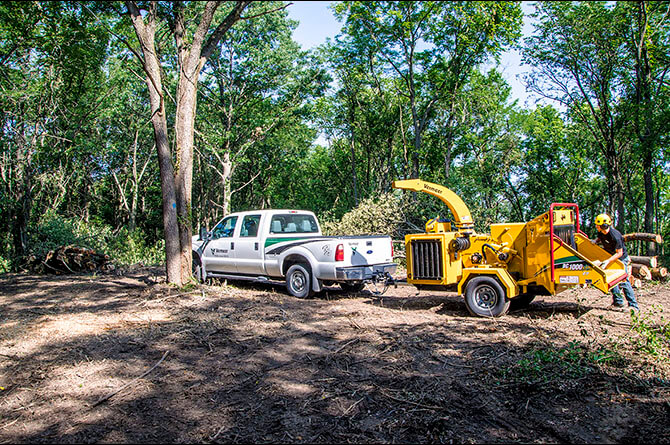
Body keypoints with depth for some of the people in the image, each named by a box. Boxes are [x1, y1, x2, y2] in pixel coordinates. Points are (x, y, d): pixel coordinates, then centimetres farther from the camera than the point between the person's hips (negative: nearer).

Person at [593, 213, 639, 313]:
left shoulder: (615, 236, -32)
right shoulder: (601, 232, -10)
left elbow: (619, 253, -26)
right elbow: (599, 238, 15)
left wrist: (608, 261, -33)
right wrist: (596, 241, -8)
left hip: (621, 259, -8)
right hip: (610, 257, 8)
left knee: (623, 281, -13)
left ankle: (633, 305, -9)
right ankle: (618, 301, 21)